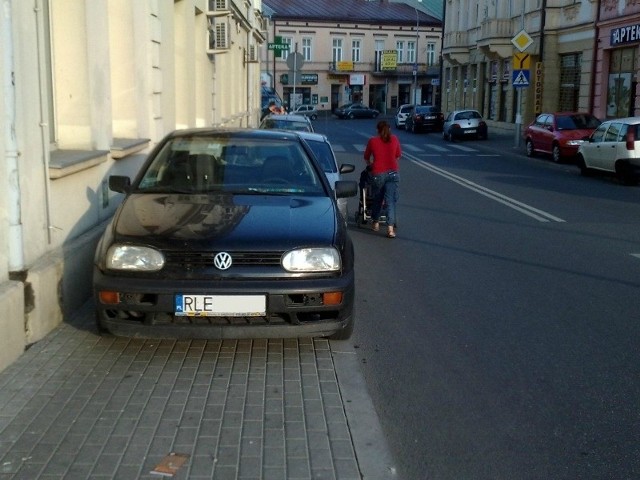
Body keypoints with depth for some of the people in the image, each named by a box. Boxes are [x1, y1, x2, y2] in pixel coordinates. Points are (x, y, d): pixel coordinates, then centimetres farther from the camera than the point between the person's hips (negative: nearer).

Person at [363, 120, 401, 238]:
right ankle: (390, 228, -11)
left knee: (377, 199, 17)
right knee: (391, 200, -1)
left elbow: (366, 157, 13)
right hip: (393, 173, 1)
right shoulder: (394, 139, 6)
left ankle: (375, 223, 29)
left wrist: (370, 165, 33)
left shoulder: (372, 141, 1)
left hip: (377, 173, -1)